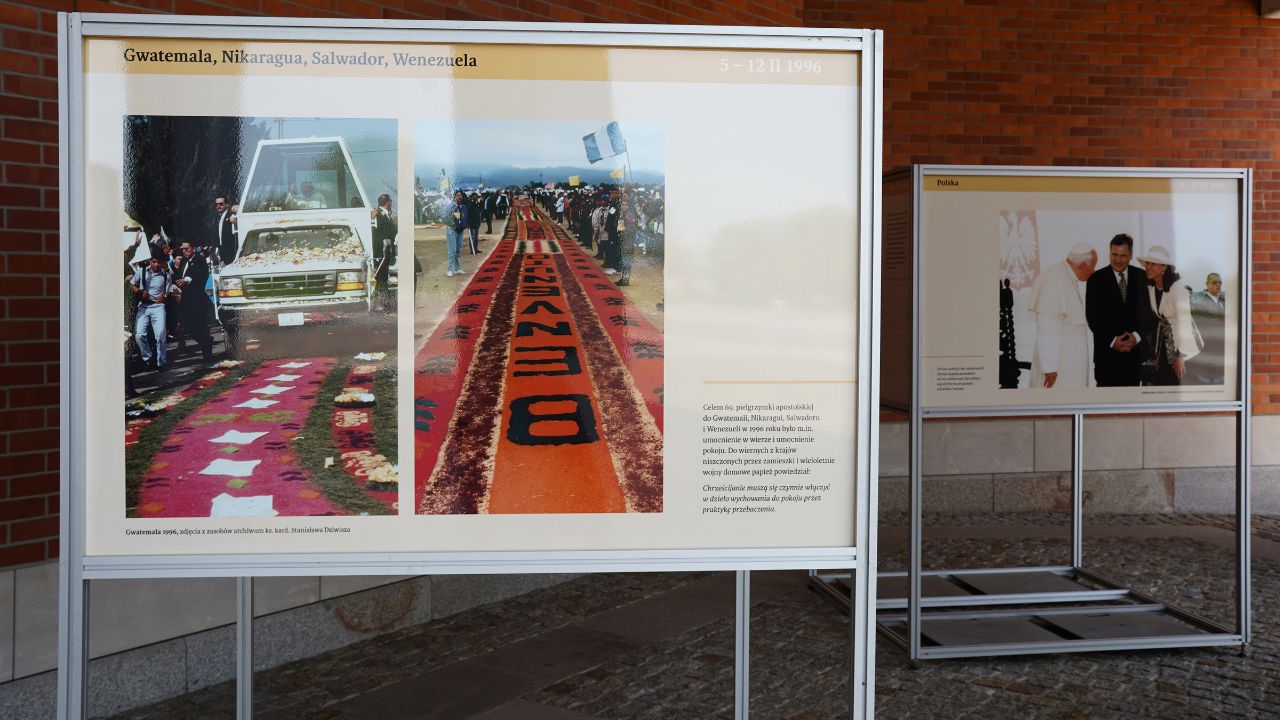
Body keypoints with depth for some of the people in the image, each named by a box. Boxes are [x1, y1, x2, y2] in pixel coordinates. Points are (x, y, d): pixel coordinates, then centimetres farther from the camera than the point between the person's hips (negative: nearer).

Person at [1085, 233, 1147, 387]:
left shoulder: (1141, 277, 7)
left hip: (1135, 349, 3)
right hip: (1107, 352, -3)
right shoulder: (1096, 279, 0)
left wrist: (1136, 336, -8)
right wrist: (1112, 341, -11)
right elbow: (1092, 317, -3)